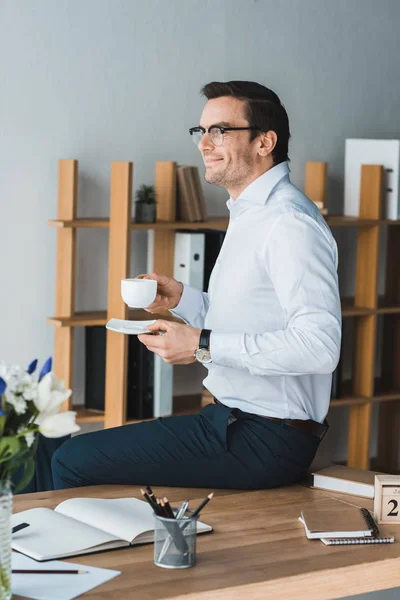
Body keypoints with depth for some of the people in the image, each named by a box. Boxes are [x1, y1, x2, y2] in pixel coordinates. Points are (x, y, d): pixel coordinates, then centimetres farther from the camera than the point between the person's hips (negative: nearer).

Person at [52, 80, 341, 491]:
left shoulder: (290, 222, -18)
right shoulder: (249, 214, 17)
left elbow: (319, 345, -28)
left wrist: (203, 346, -25)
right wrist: (182, 298, 9)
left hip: (265, 441, -10)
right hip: (235, 419, 10)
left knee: (73, 462, -12)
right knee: (76, 455, 17)